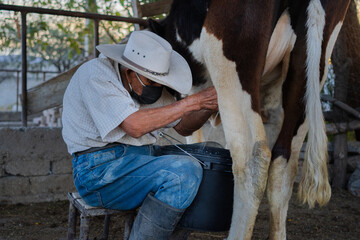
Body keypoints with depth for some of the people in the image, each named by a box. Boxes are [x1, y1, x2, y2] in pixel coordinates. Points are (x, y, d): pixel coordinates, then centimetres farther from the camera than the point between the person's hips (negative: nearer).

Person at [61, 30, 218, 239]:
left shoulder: (149, 83, 9)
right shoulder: (96, 73, -15)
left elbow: (183, 126, 15)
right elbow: (134, 126, -26)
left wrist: (209, 108, -6)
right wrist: (193, 102, -23)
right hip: (100, 169, -8)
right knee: (183, 172, -27)